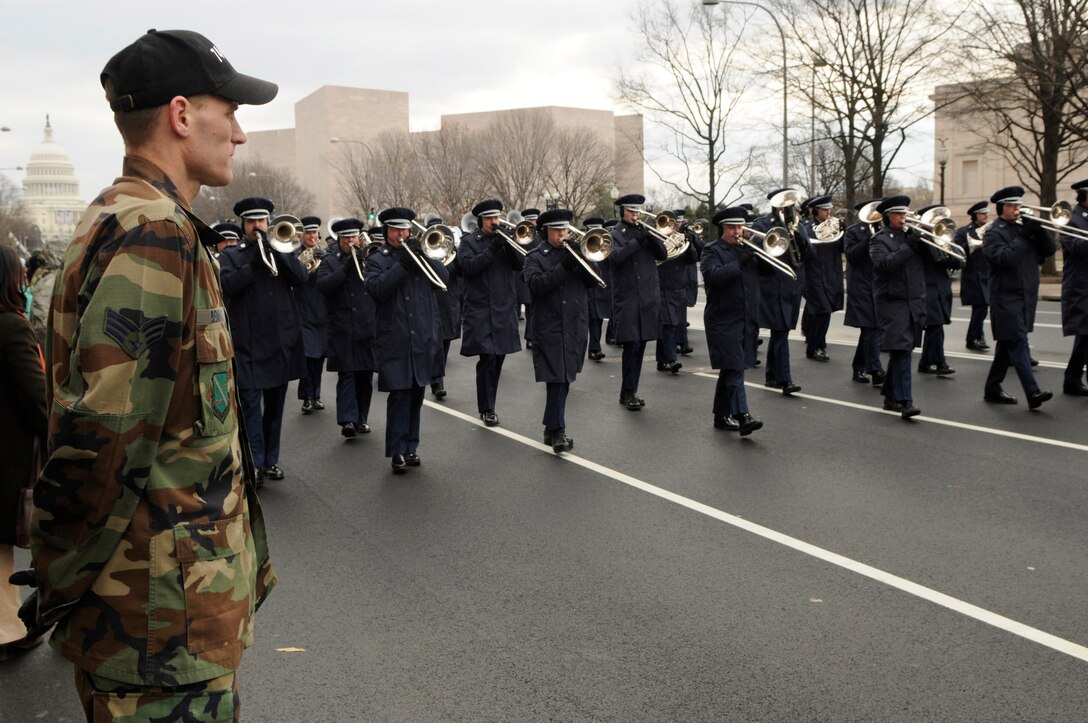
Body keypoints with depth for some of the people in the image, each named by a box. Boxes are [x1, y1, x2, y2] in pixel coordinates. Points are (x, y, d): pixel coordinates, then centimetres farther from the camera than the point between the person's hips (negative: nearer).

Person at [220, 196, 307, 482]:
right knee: (250, 403, -7)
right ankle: (254, 463, -4)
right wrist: (254, 263, -19)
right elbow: (227, 284, -11)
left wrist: (274, 249, -14)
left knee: (275, 405, 9)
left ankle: (271, 460, 18)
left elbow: (301, 277, -4)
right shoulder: (230, 255, 8)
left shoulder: (281, 250, 14)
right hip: (248, 343, -3)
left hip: (281, 341, 3)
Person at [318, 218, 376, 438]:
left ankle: (361, 419, 16)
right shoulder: (330, 262, 8)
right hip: (343, 329, -3)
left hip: (368, 327, 3)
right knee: (346, 374, -8)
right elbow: (323, 285, -10)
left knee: (365, 375, 7)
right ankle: (347, 420, -11)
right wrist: (346, 268, -18)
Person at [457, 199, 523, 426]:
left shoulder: (506, 239, 12)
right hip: (480, 310, -4)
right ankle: (486, 409, 1)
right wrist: (491, 250, -21)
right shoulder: (469, 241, 2)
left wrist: (507, 244, -17)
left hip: (504, 309, 4)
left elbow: (520, 263, -2)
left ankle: (489, 404, 22)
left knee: (498, 358, 9)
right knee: (487, 358, -10)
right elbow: (468, 266, -14)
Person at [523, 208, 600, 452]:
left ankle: (552, 427, 21)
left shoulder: (575, 252, 15)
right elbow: (535, 285, -16)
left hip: (576, 327, 5)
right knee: (558, 378, -10)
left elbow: (594, 280, 4)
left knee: (564, 378, 9)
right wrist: (564, 267, -22)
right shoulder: (536, 257, 2)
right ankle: (557, 431, -6)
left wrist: (581, 258, -12)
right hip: (550, 328, -4)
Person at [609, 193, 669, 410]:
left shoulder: (645, 230, 14)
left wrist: (650, 236, -11)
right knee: (631, 345, -10)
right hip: (627, 298, -5)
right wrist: (637, 240, -24)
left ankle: (630, 391, 17)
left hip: (648, 298, 5)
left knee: (640, 345, 8)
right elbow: (615, 257, -18)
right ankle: (628, 392, -1)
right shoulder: (615, 233, 1)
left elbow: (662, 255, 4)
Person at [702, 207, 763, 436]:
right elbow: (714, 275, -20)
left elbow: (775, 270, 12)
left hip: (746, 320, 6)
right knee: (735, 368, -13)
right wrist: (740, 263, -22)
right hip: (724, 320, -6)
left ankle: (722, 416, 21)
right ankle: (742, 416, -19)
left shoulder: (749, 249, 16)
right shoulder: (712, 250, -2)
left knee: (730, 369, 13)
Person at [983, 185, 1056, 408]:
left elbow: (1049, 250, 6)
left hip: (1027, 296, 7)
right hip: (1007, 297, -7)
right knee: (1019, 344, -12)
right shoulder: (994, 233, -5)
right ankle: (1033, 393, -17)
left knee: (1008, 344, 12)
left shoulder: (1025, 227, 14)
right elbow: (1004, 258, -21)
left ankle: (992, 389, 21)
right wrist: (1023, 237, -20)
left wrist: (1039, 230, -9)